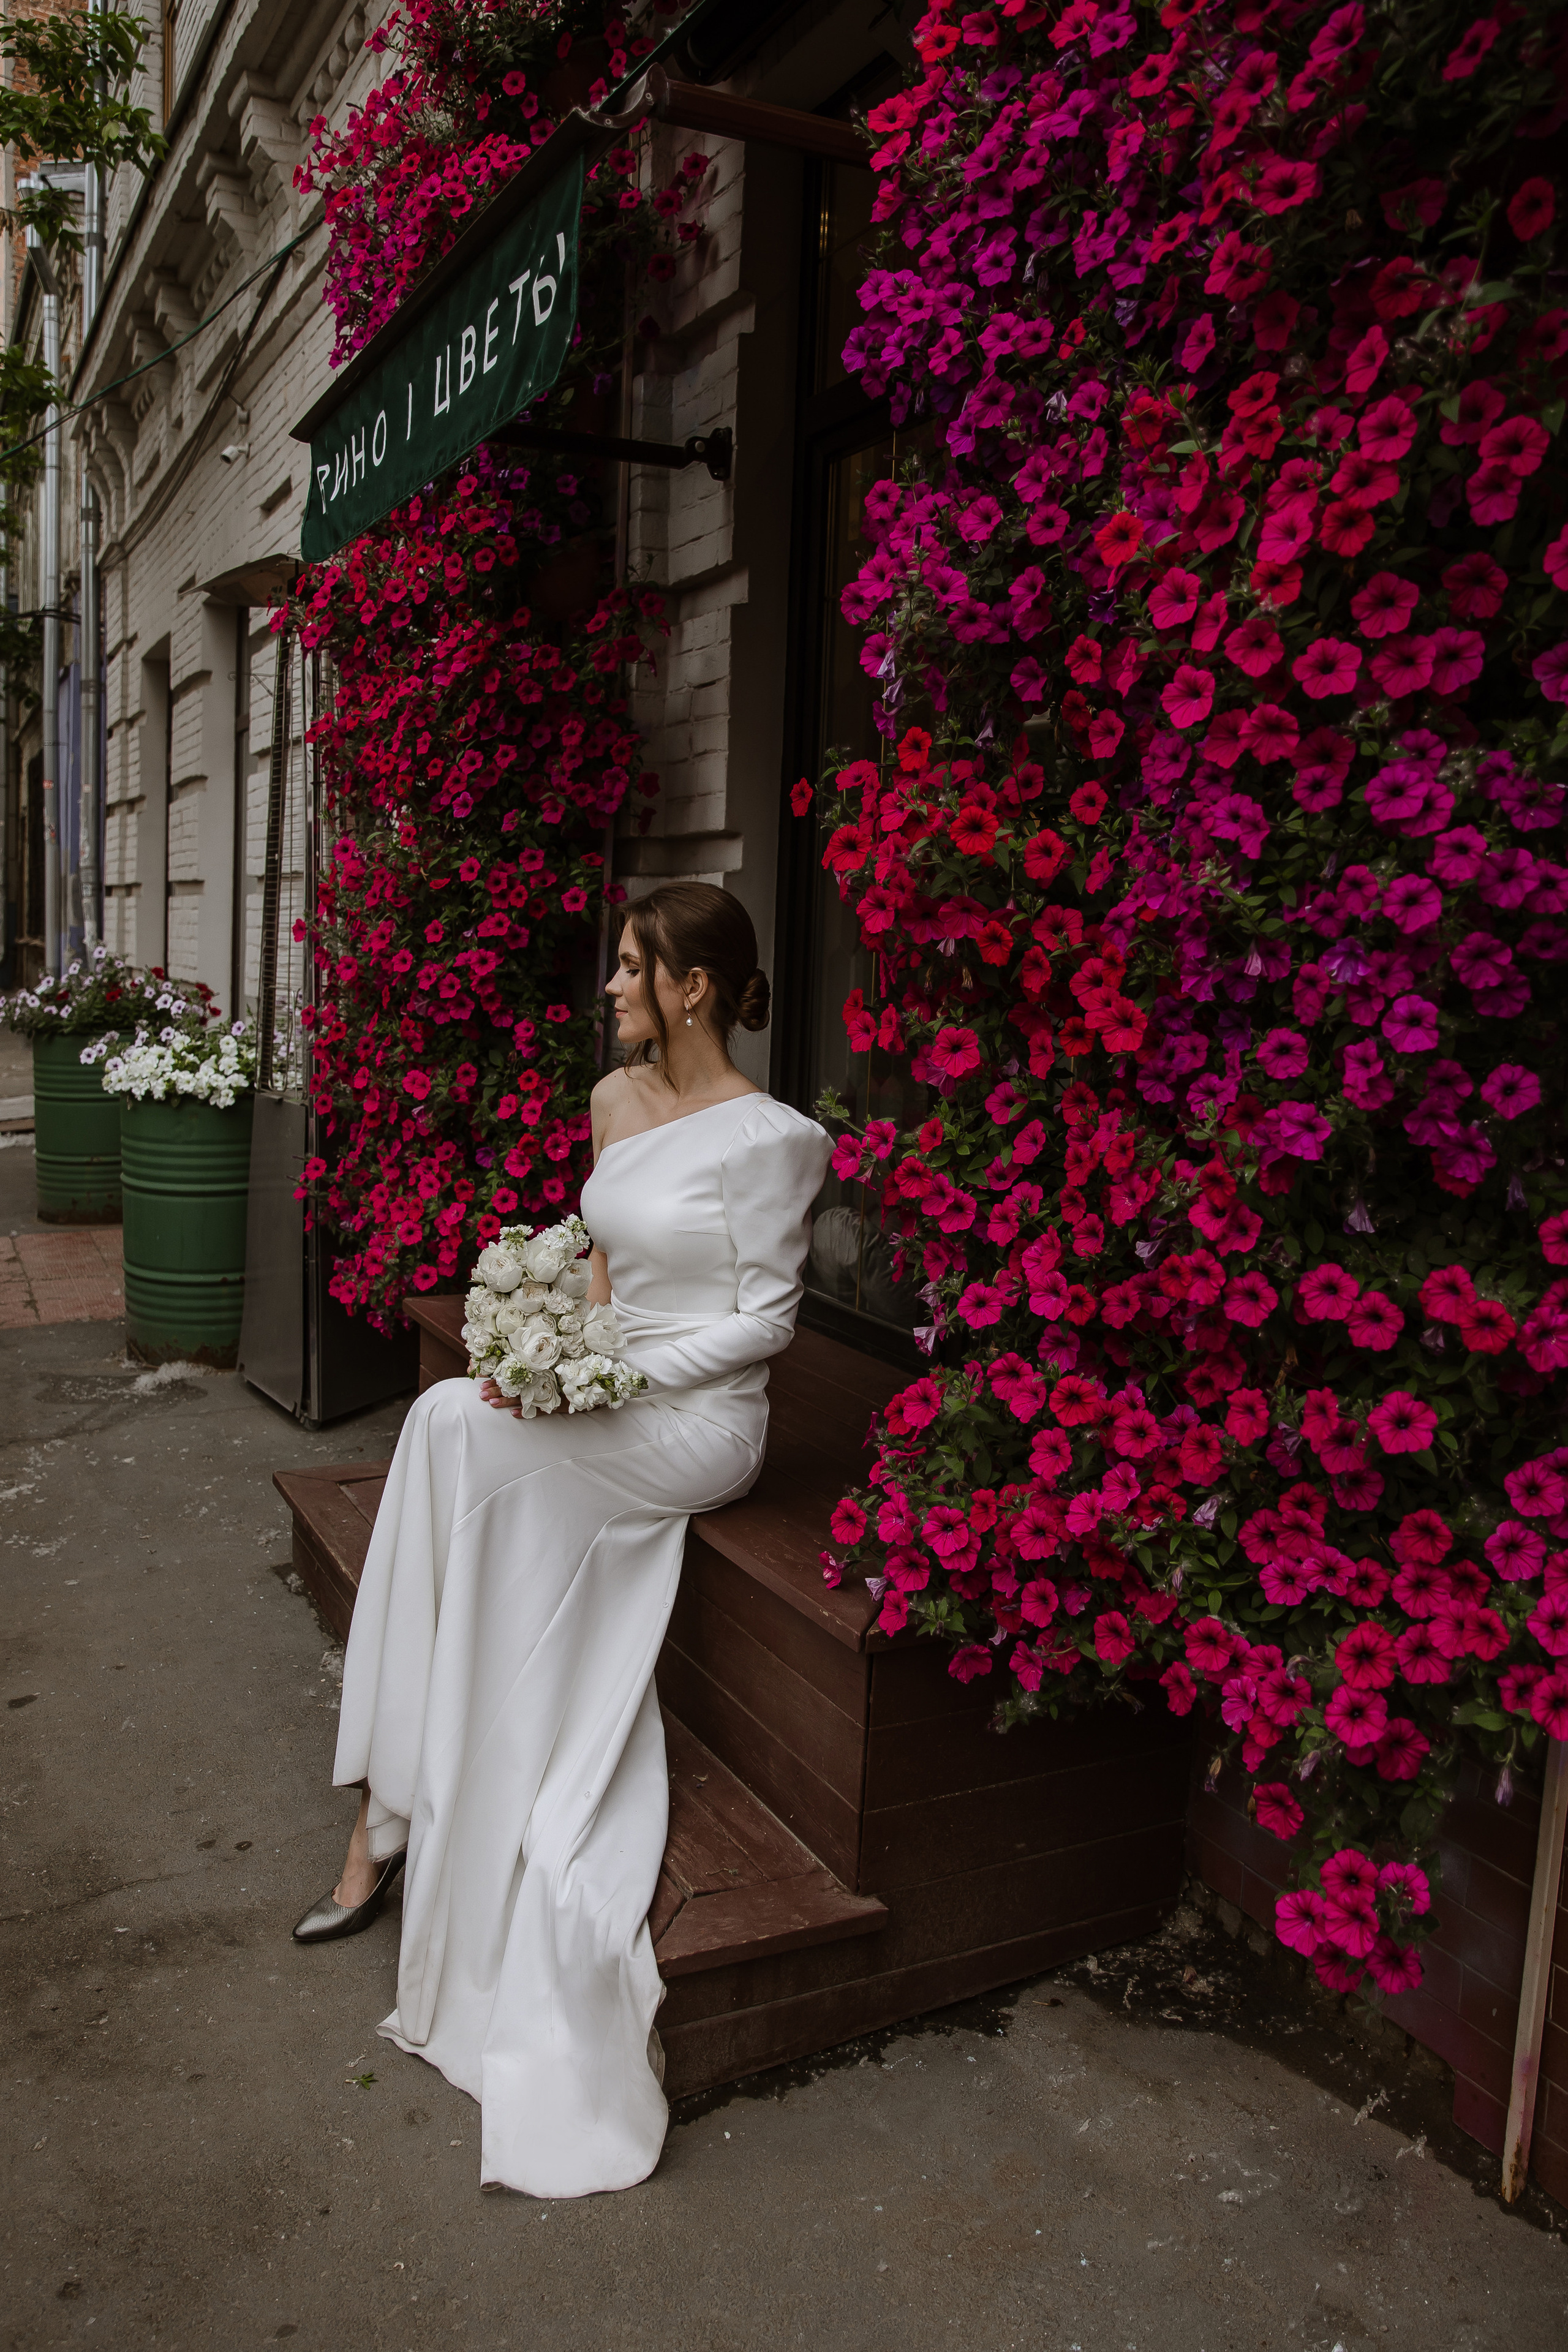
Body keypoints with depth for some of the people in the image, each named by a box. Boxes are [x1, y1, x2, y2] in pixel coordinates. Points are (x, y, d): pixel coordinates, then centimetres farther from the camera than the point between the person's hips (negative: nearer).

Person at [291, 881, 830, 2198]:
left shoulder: (770, 1138, -12)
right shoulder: (616, 1099, 11)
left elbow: (764, 1320, -11)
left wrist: (625, 1373, -20)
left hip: (703, 1424, -7)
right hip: (607, 1407, 7)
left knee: (454, 1423, -24)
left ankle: (389, 1823, -8)